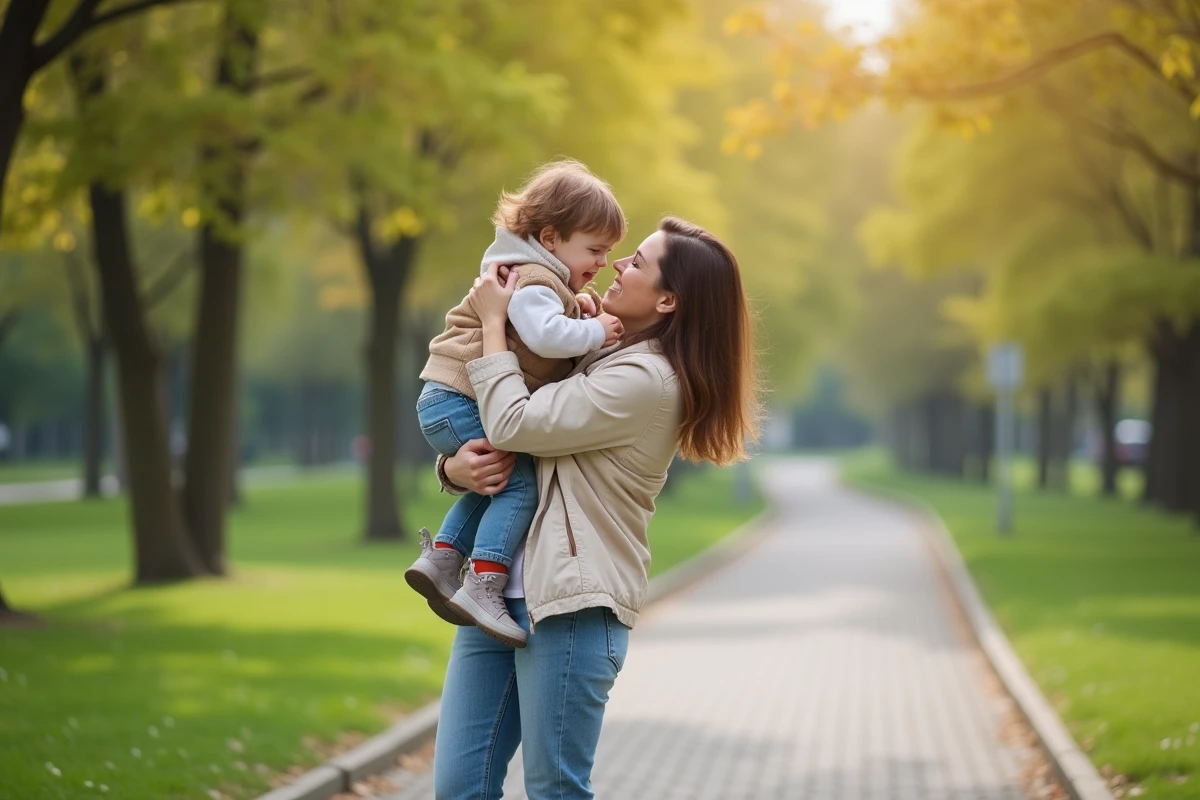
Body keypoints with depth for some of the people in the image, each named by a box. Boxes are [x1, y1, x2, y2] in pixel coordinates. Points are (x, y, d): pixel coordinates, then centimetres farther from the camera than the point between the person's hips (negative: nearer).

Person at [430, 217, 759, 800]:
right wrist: (454, 468, -4)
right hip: (500, 595, 9)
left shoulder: (647, 381, -12)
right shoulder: (598, 362, 17)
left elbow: (512, 425, -16)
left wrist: (494, 321, -4)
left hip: (571, 604, -9)